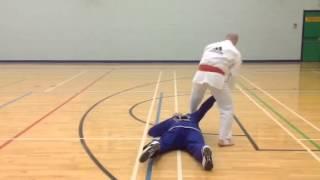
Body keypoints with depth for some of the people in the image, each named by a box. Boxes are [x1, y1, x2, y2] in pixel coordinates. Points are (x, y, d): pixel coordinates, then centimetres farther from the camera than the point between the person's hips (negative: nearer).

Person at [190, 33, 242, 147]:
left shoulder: (210, 46, 27)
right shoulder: (236, 53, 16)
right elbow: (232, 75, 10)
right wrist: (225, 90, 19)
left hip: (200, 74, 4)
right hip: (216, 77, -4)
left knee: (194, 103, 27)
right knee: (227, 108, 11)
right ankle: (224, 139, 9)